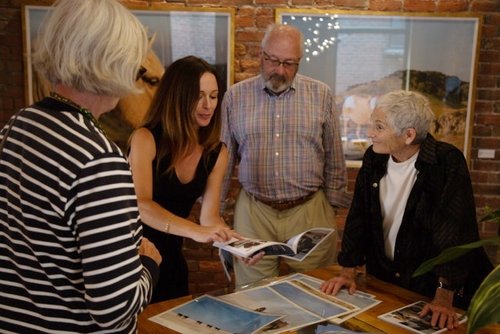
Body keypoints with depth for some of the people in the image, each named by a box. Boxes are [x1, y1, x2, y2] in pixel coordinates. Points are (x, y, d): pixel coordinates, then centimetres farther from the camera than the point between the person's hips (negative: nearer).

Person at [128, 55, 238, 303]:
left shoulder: (217, 153, -3)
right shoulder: (145, 139, -19)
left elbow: (209, 216, -7)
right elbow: (140, 205, -31)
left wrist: (237, 243, -25)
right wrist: (194, 231, -44)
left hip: (171, 259, 5)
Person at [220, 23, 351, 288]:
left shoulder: (321, 95, 1)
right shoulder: (236, 96, 2)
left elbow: (334, 157, 6)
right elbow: (223, 157, 7)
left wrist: (333, 204, 6)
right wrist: (214, 209, 8)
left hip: (310, 211, 0)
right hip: (253, 211, 1)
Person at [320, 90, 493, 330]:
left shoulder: (448, 163, -19)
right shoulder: (373, 159, -3)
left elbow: (455, 230, -23)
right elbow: (358, 216, 1)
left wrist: (444, 297, -27)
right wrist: (348, 272, -2)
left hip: (432, 285, -4)